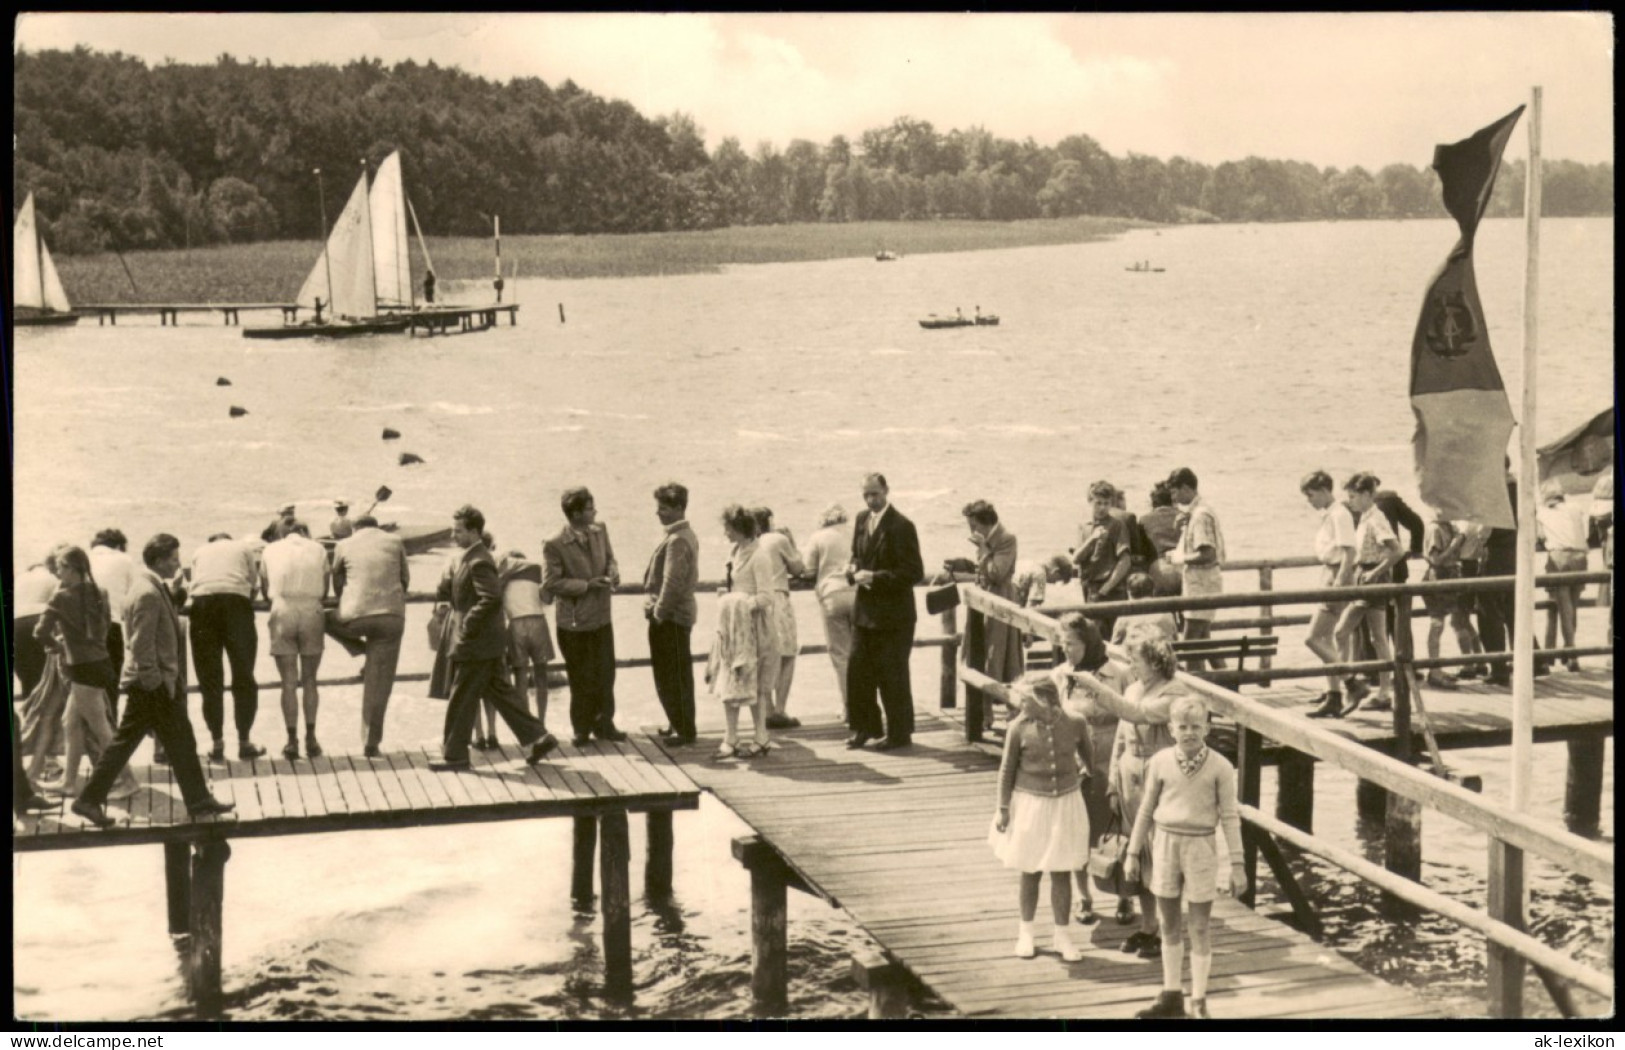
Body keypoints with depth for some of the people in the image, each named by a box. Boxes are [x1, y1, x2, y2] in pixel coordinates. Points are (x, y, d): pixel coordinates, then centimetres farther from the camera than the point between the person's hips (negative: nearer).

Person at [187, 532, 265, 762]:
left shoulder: (200, 552, 26)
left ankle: (217, 743, 5)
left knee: (209, 678, 6)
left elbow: (194, 583, 16)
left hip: (202, 603, 1)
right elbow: (253, 581, 17)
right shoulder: (243, 548, 22)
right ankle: (244, 742, 5)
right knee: (243, 676, 6)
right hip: (236, 601, -1)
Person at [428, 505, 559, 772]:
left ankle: (455, 754, 9)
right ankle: (538, 737, 13)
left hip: (475, 643, -10)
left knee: (462, 699, 0)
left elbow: (491, 598, -27)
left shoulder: (478, 562, -17)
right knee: (498, 693, 13)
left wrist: (467, 626, -23)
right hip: (487, 642, 10)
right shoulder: (472, 558, 14)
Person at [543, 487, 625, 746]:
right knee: (581, 678, 7)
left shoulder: (599, 531, 2)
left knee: (605, 673, 10)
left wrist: (612, 572, -7)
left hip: (602, 617, 5)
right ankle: (582, 728, 22)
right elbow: (550, 583, -17)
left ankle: (604, 723, 24)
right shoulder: (554, 546, -17)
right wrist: (587, 585, -21)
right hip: (574, 622, -5)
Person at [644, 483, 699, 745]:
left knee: (674, 675, -2)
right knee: (673, 673, 18)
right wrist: (655, 603, 13)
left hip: (670, 617, -10)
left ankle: (684, 729, 5)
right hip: (678, 614, 10)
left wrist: (659, 611, -15)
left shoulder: (677, 541, -20)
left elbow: (672, 581, -25)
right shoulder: (687, 535, 11)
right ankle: (678, 723, 28)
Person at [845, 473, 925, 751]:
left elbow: (914, 572, -17)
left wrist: (875, 578, -22)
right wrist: (854, 571, -4)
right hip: (864, 610, 7)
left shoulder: (901, 526, -14)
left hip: (893, 615, -7)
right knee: (858, 670, 8)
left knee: (893, 675, 1)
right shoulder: (862, 519, 8)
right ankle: (865, 726, 22)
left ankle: (900, 733, 13)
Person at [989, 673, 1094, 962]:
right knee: (1030, 872, 12)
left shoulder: (1075, 723, -12)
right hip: (1029, 804, 0)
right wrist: (1003, 809, -1)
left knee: (1062, 873, 7)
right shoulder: (1018, 727, -13)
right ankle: (1026, 932, 29)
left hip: (1065, 805, 0)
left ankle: (1063, 935, 21)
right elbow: (1007, 769, -3)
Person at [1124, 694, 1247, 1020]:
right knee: (1169, 925, 12)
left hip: (1200, 847, -3)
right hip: (1166, 843, 3)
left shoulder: (1220, 767, -8)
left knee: (1199, 928, 4)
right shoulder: (1160, 762, -1)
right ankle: (1171, 996, 24)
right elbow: (1146, 810, 7)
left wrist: (1237, 864, -7)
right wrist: (1133, 853, 9)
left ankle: (1199, 1001, 14)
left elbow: (1230, 817, -5)